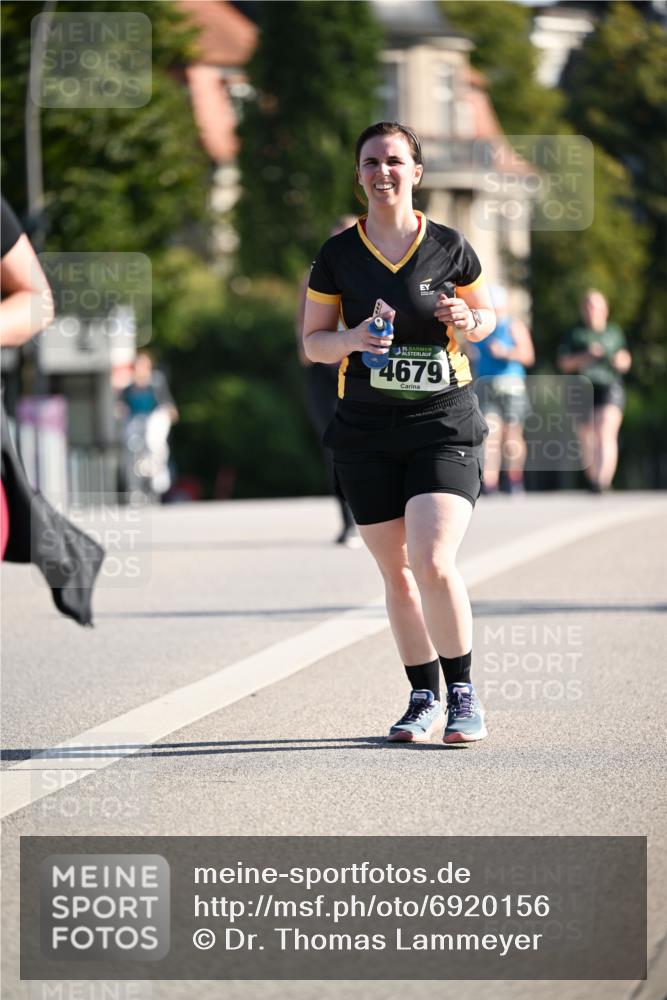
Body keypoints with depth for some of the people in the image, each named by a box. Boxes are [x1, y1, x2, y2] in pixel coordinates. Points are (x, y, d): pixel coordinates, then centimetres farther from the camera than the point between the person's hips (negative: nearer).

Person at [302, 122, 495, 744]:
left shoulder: (449, 247, 1)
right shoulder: (337, 255, 3)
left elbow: (486, 314, 15)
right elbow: (313, 342, 8)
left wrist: (466, 321, -9)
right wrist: (352, 339, -13)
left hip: (444, 421, -2)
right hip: (367, 431, 2)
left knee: (433, 563, -17)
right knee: (396, 574, 5)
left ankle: (463, 694, -2)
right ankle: (423, 699, 20)